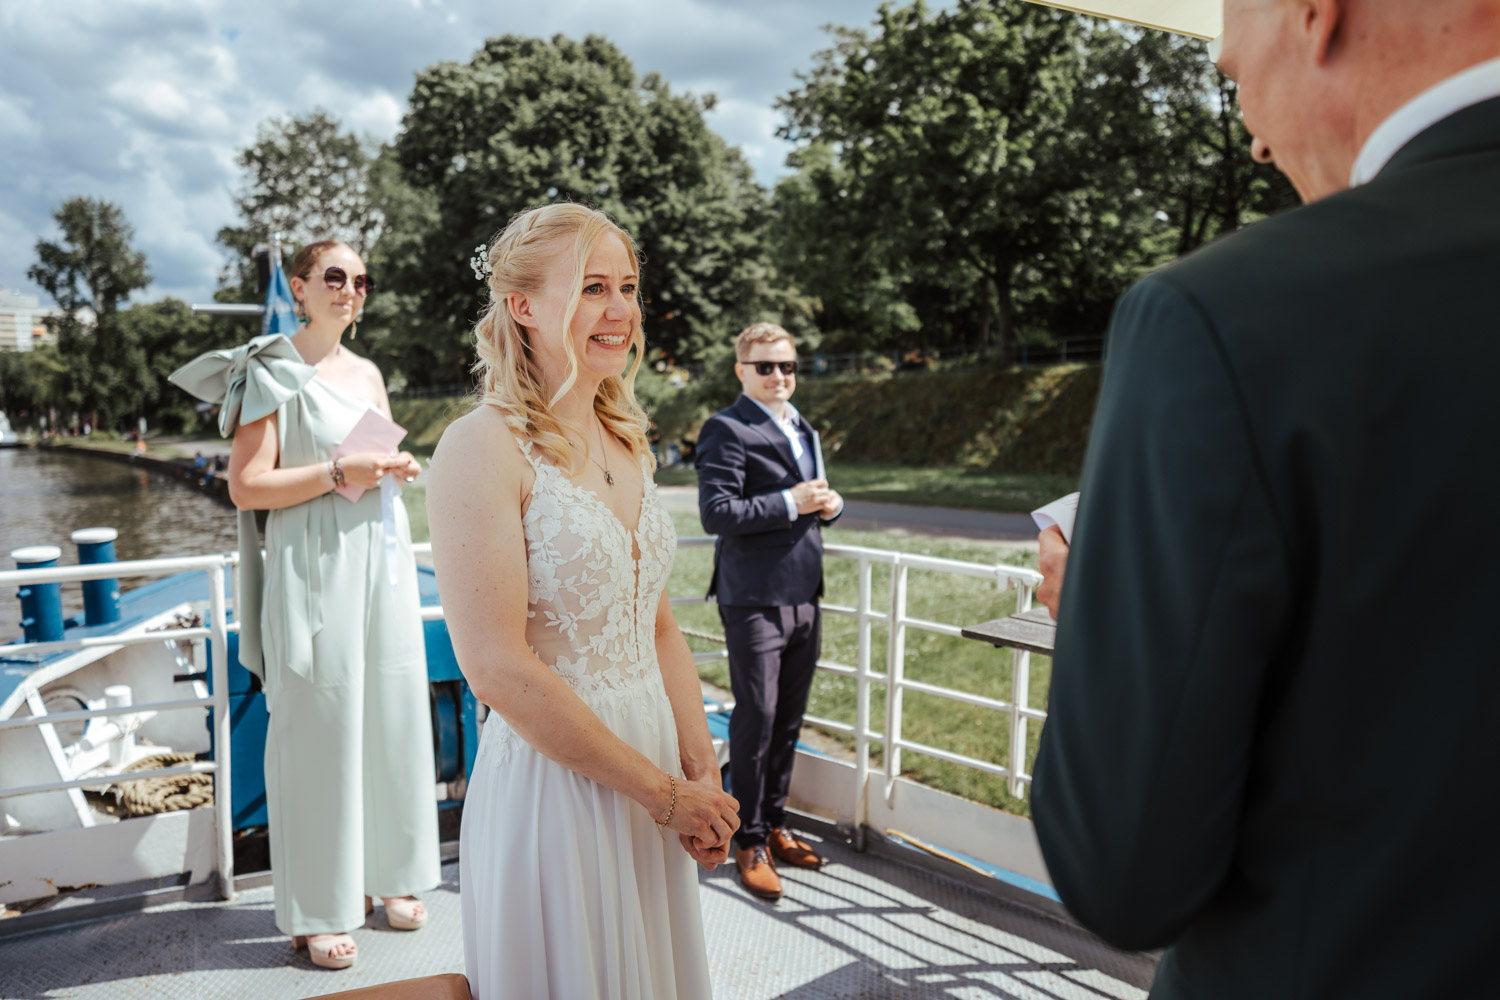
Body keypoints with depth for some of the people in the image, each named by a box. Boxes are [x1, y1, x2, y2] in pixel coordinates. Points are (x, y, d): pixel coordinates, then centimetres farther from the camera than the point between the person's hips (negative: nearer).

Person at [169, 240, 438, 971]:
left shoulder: (368, 374, 15)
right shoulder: (273, 372, -3)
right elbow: (247, 486, -9)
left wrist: (399, 467, 3)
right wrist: (337, 473, -18)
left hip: (382, 557, 6)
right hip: (314, 565, -6)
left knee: (393, 713, 8)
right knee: (319, 725, -2)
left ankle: (386, 874, 24)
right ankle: (318, 909, 10)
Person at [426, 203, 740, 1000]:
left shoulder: (624, 440, 8)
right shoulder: (482, 446, -16)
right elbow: (499, 670, -22)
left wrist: (704, 773, 0)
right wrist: (665, 791, -16)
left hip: (653, 778, 7)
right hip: (550, 779, -7)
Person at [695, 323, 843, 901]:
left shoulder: (804, 430, 19)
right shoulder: (727, 430, -8)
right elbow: (716, 512, -17)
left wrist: (830, 504, 3)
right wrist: (789, 504, -20)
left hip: (804, 597, 8)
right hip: (754, 599, -8)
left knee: (788, 720, 15)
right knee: (756, 719, -1)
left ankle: (774, 825, 29)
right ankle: (750, 842, 13)